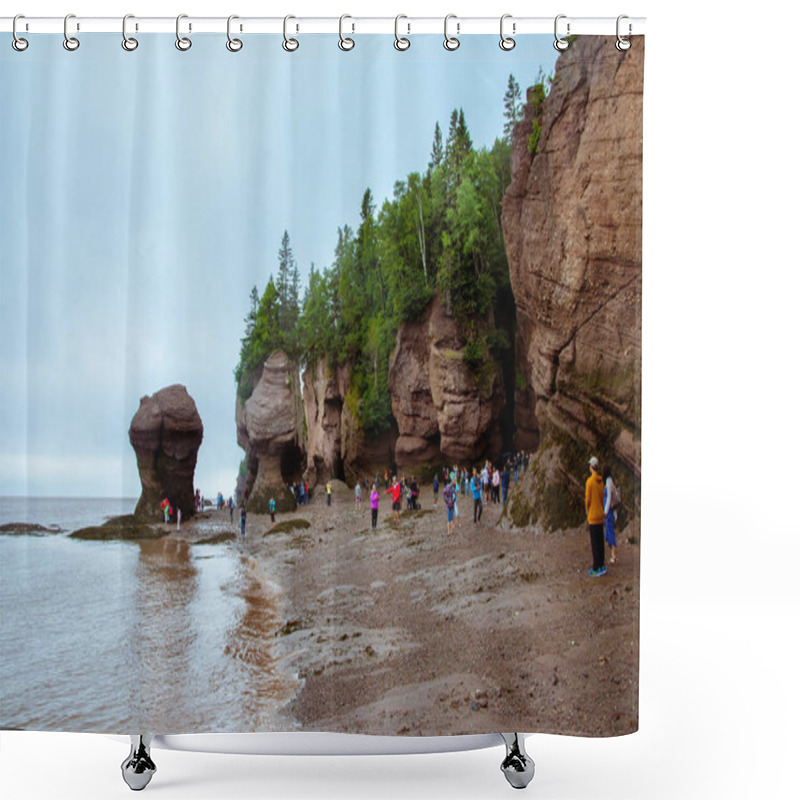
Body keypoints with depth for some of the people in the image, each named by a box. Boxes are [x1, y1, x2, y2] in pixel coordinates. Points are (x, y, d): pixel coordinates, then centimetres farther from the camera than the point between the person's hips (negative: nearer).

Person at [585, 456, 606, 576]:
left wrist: (587, 511, 6)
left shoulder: (590, 481, -14)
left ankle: (596, 569, -2)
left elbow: (588, 498, -12)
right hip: (600, 515, 6)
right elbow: (602, 497, 12)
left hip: (593, 516, -6)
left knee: (595, 543, -4)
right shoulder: (600, 480, 5)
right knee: (600, 542, 11)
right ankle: (602, 566, 16)